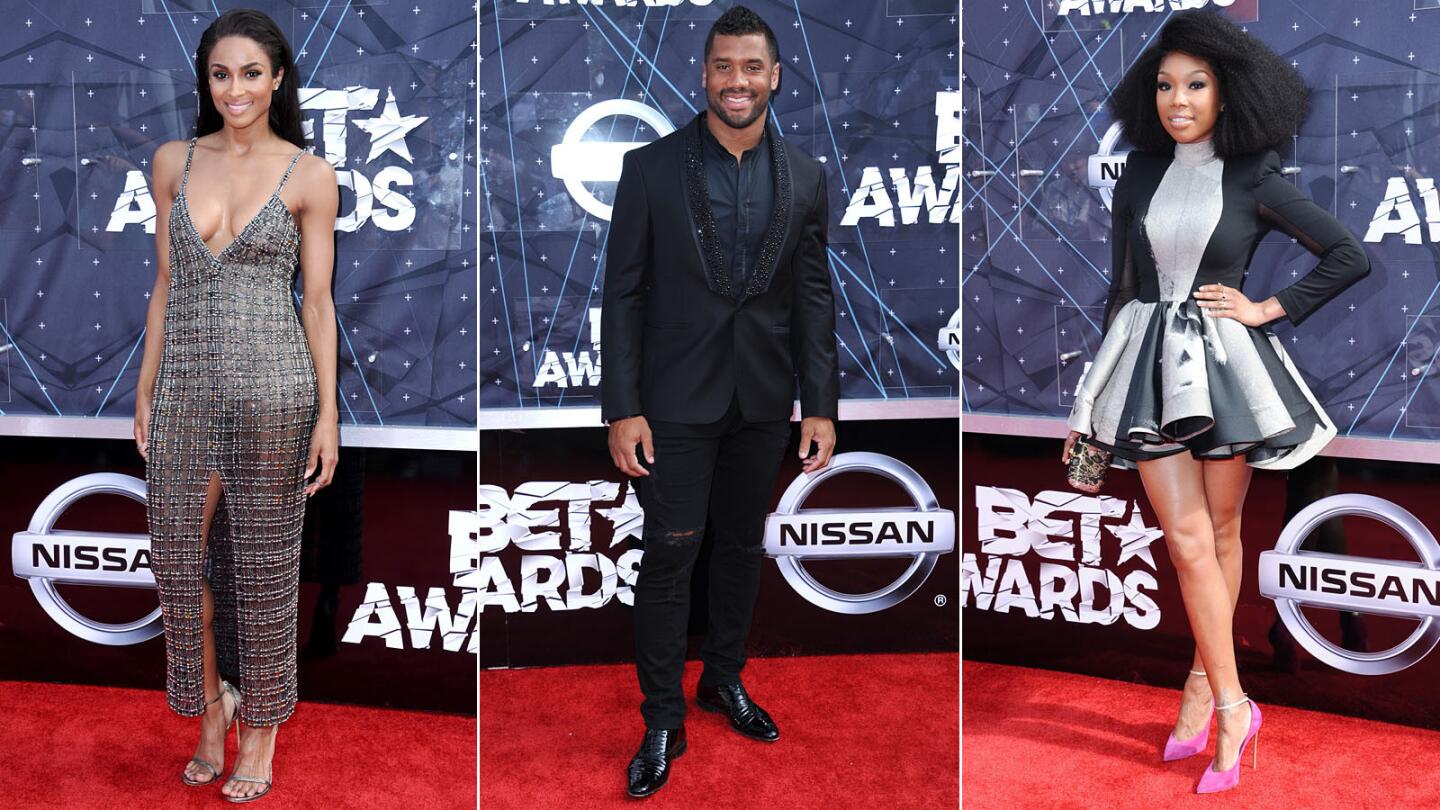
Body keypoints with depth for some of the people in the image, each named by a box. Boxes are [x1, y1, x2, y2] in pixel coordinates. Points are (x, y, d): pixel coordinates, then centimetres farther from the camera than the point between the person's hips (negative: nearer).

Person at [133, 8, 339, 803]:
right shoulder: (173, 162, 7)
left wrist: (328, 411, -5)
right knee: (180, 554, 8)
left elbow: (317, 299, -1)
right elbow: (165, 284, 11)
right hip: (185, 383, 3)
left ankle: (259, 725, 23)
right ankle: (209, 703, 30)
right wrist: (146, 388, 9)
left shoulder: (309, 176, -2)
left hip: (271, 384, -3)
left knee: (263, 560, 7)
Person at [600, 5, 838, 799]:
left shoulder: (802, 176, 2)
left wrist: (821, 404, 0)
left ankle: (725, 679, 35)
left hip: (764, 400, 3)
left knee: (742, 546, 16)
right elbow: (623, 295, -7)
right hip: (677, 399, -3)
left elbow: (814, 296, 4)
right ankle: (661, 720, 14)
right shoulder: (651, 168, -7)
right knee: (670, 556, 1)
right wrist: (622, 409, -11)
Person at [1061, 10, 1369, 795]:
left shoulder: (1254, 181, -2)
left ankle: (1203, 682, 22)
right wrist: (1089, 402, 11)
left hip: (1225, 364, -1)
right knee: (1186, 541, -4)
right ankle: (1232, 704, 3)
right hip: (1150, 364, 2)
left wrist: (1269, 308, -5)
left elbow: (1349, 255, 1)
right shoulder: (1139, 178, 6)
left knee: (1221, 534, 8)